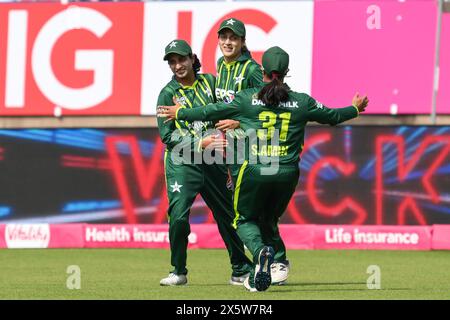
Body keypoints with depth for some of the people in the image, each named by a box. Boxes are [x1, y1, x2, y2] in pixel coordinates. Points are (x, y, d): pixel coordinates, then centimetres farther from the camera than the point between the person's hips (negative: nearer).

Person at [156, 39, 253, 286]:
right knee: (178, 216, -17)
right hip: (182, 163, -3)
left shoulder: (209, 82, 7)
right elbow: (167, 136, -9)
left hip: (212, 162, 3)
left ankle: (241, 271, 19)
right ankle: (179, 272, -1)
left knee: (227, 215, 7)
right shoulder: (168, 94, -2)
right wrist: (201, 143, -18)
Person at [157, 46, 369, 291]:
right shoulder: (302, 102, 2)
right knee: (269, 220, 23)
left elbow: (212, 112, 4)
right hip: (287, 175, 2)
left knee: (244, 219, 15)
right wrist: (356, 108, 37)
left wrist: (179, 113, 20)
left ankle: (261, 251, -17)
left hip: (254, 172, -2)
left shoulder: (247, 99, -3)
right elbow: (331, 116, 16)